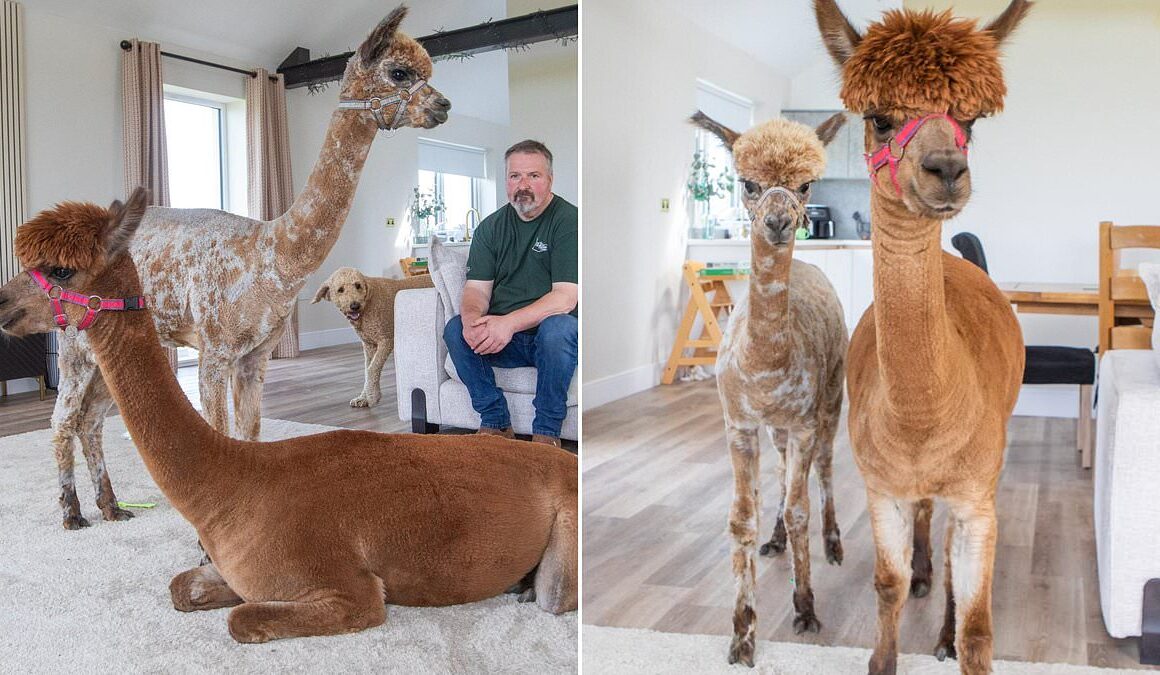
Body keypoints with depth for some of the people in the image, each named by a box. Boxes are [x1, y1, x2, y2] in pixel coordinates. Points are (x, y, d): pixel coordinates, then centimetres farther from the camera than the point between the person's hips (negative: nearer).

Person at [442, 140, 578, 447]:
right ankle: (496, 422, -10)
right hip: (500, 338, 4)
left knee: (557, 328, -36)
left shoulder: (568, 220, -8)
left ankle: (547, 430, -18)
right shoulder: (491, 226, 10)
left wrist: (509, 322, -30)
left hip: (549, 335, -4)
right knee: (455, 329, -21)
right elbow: (476, 287, 2)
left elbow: (566, 297, -18)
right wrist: (472, 318, -23)